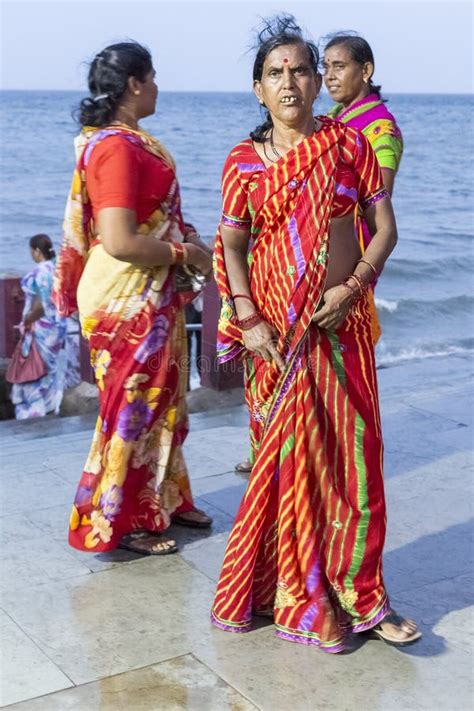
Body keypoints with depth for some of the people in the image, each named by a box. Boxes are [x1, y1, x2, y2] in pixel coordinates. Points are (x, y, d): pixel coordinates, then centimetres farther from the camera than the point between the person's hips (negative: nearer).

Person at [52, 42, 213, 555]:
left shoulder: (127, 140, 9)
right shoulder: (117, 148, -21)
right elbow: (119, 242, -28)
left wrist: (184, 236, 5)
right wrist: (184, 253, -15)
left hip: (151, 297, 10)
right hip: (128, 301, -10)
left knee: (160, 401, 19)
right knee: (133, 408, 2)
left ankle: (164, 502, 35)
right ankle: (118, 523, 17)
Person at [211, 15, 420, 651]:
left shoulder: (349, 144, 4)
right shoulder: (243, 162, 3)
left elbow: (384, 227, 3)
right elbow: (231, 245, 1)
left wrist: (353, 286, -12)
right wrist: (247, 321, -10)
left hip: (341, 320, 1)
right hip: (275, 329, -1)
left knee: (353, 452, 3)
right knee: (288, 454, 3)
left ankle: (358, 593, 18)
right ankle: (305, 599, 18)